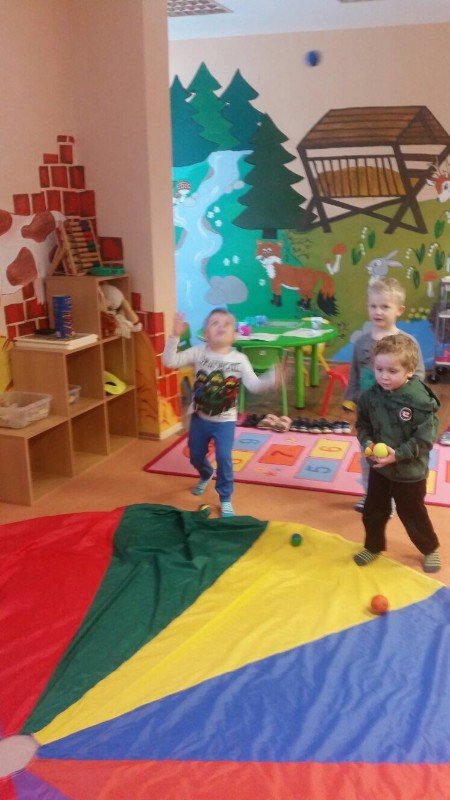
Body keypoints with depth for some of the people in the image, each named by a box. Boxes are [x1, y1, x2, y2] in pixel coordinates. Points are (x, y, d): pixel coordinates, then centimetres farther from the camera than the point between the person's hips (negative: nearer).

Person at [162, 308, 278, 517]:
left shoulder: (239, 359, -12)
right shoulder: (198, 352, -11)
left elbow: (254, 385, -20)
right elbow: (169, 361, -20)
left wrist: (272, 377, -40)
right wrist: (175, 336, -33)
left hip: (225, 421, -2)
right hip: (199, 417, 2)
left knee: (224, 458, -10)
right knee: (196, 455, 18)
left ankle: (225, 500, 12)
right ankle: (206, 476, 55)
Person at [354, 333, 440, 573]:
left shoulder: (419, 400, -25)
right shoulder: (370, 396, -11)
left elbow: (425, 438, -22)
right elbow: (362, 425, 3)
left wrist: (398, 454, -29)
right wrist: (367, 444, -15)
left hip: (410, 472, -4)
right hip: (378, 467, 4)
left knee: (413, 515, 15)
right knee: (372, 511, 18)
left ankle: (430, 549, 42)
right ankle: (373, 546, 44)